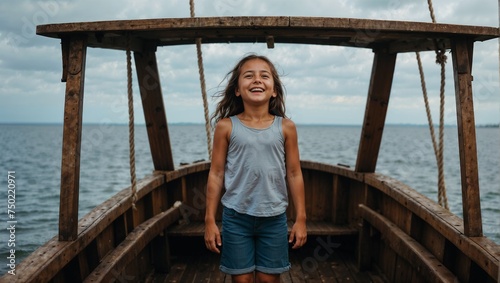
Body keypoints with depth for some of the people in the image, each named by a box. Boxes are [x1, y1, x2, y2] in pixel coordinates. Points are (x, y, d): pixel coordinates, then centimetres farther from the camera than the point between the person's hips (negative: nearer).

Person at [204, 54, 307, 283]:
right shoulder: (226, 126, -4)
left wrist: (300, 219, 3)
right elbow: (216, 174, -1)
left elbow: (294, 174, 2)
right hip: (235, 217, 0)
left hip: (274, 217, 1)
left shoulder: (286, 127, -2)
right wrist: (210, 220, -1)